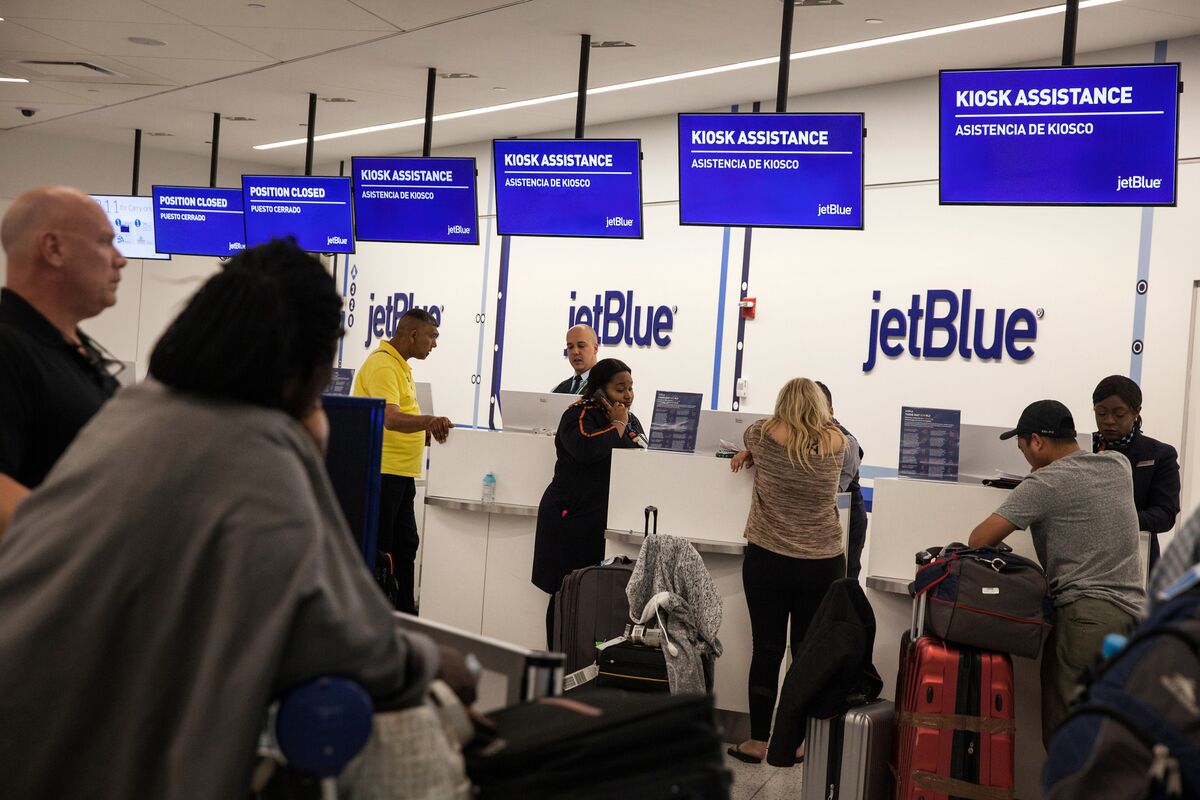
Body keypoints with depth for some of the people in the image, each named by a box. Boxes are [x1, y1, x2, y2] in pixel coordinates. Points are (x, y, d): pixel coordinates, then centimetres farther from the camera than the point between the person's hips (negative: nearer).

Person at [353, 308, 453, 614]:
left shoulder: (399, 365, 17)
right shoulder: (383, 364, -15)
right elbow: (389, 418, -29)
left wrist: (426, 431, 15)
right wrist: (428, 421, -45)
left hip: (400, 473, 11)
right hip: (382, 472, -11)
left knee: (404, 545, 15)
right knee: (374, 550, -5)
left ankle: (403, 614, 24)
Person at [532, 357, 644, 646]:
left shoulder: (630, 420, 15)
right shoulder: (579, 415, -7)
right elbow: (586, 448, -27)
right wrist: (617, 425, -13)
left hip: (611, 521, 6)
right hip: (574, 520, -6)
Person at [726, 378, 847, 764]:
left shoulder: (765, 434, -3)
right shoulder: (836, 442, 2)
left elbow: (747, 439, 19)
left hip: (767, 558, -1)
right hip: (822, 563, 1)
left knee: (766, 649, 4)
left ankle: (758, 740, 11)